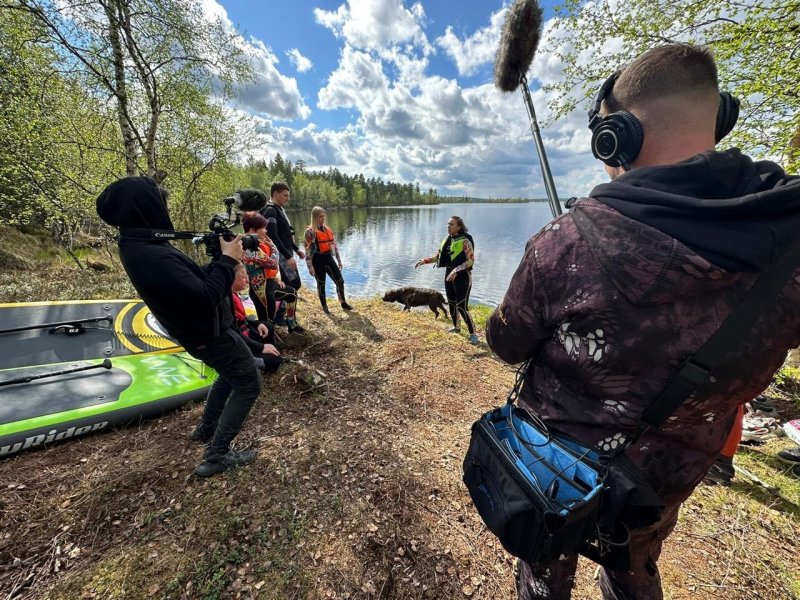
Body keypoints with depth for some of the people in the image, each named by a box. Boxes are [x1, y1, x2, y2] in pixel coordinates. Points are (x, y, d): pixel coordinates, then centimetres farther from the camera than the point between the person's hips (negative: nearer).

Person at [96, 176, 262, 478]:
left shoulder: (140, 246, 1)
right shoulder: (153, 257, -32)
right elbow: (206, 298, -31)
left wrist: (219, 259, -2)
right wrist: (227, 260, -23)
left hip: (201, 330, 10)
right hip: (210, 334, -10)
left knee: (230, 373, 30)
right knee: (248, 384, 3)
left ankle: (206, 428, 44)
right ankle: (216, 457, 10)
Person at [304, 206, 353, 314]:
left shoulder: (328, 229, 10)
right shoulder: (310, 231, -9)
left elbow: (334, 245, 14)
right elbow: (307, 250, -11)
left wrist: (339, 260, 14)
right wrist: (310, 267, -14)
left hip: (329, 258, 6)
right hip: (318, 260, -5)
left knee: (340, 280, 6)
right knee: (321, 284, 7)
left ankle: (343, 303, 22)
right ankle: (324, 307, 22)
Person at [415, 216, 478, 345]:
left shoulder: (465, 241, -15)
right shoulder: (447, 240, 6)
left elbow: (470, 260, -19)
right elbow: (438, 256, 14)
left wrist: (456, 270, -28)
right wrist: (424, 260, 3)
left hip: (463, 277, -7)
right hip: (449, 276, 8)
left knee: (462, 307, -10)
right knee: (451, 303, 17)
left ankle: (473, 333, 3)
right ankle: (456, 327, 37)